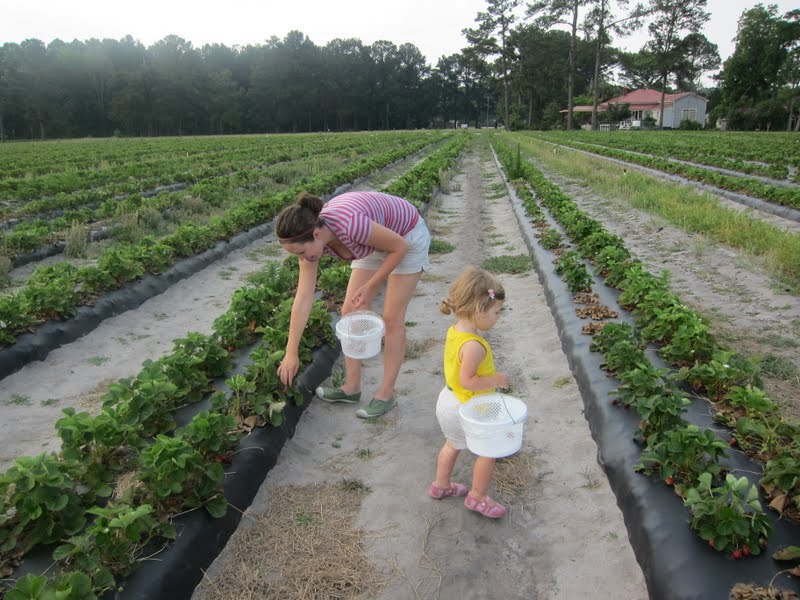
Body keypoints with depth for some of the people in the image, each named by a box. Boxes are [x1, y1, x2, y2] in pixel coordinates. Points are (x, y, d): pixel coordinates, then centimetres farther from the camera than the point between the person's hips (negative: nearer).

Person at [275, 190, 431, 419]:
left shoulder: (349, 224, -42)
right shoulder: (310, 238, -20)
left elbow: (399, 246, -24)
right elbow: (303, 299, -15)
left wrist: (370, 287, -21)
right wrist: (291, 353, -12)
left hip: (407, 239, -6)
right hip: (376, 243, 7)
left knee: (392, 318, -6)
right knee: (350, 312, 2)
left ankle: (386, 394, 6)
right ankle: (352, 387, 13)